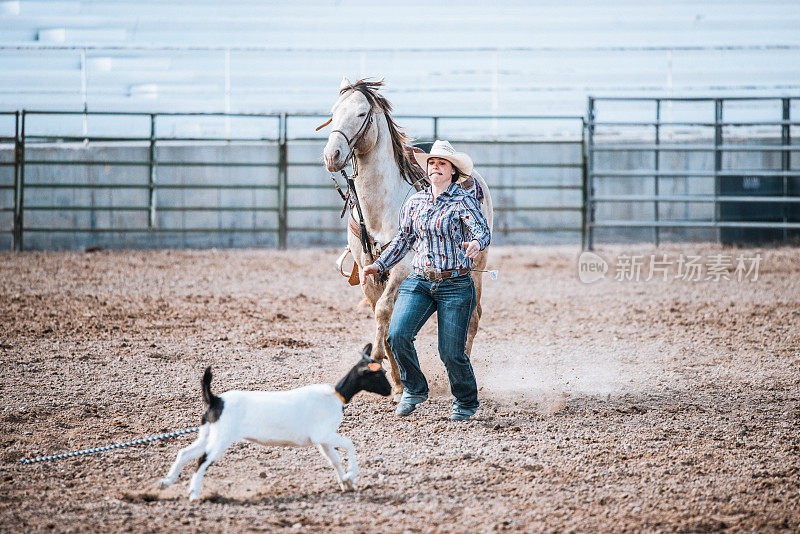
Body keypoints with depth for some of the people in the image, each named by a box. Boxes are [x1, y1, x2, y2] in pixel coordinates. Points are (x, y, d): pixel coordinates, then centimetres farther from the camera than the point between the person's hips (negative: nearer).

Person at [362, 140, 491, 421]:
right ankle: (414, 389, 8)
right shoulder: (415, 202, 10)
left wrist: (476, 243, -43)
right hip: (419, 281, 4)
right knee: (397, 335, -16)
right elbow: (404, 239, 21)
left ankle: (466, 402, 23)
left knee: (451, 352, -4)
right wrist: (379, 265, 15)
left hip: (455, 285, -4)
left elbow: (483, 231, -20)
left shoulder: (464, 201, -6)